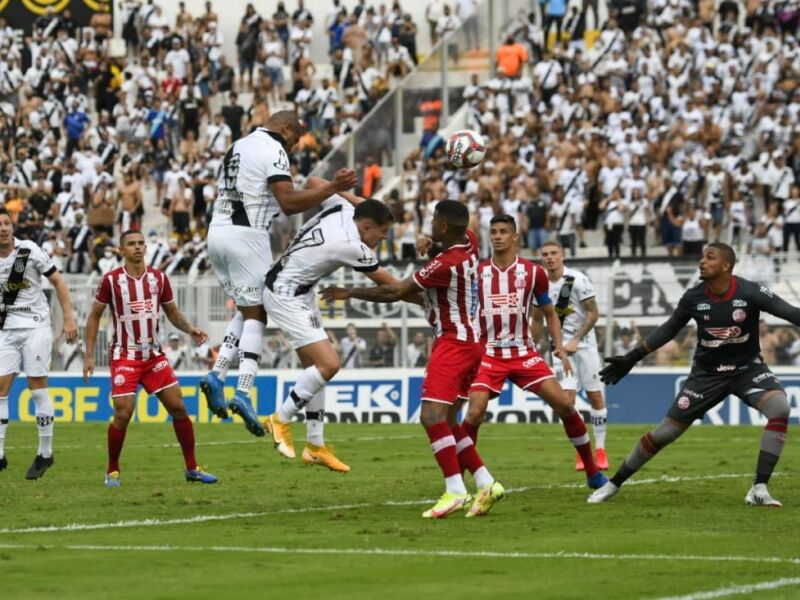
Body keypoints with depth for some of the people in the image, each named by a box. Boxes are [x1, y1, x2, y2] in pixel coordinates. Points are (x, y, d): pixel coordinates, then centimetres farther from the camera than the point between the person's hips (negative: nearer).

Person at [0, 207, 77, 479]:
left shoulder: (30, 251, -9)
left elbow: (57, 281, -3)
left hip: (35, 327, -4)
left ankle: (45, 453, 5)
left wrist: (68, 319, -7)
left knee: (37, 389, -4)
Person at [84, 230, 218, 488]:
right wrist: (89, 355, -2)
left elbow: (173, 312, 13)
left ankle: (192, 468, 10)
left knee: (178, 407, -1)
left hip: (154, 355, 4)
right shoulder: (111, 280, -6)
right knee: (123, 414, -11)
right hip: (125, 357, -4)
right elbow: (94, 316, 2)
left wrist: (190, 329, -7)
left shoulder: (159, 278, 3)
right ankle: (112, 471, 7)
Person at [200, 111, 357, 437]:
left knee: (247, 310, 18)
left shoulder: (239, 146, 20)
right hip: (246, 236, -8)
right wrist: (333, 187, -14)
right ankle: (243, 393, -13)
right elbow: (289, 202, -16)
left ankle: (216, 375, 3)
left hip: (217, 231, 8)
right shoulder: (273, 150, -7)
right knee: (256, 314, -2)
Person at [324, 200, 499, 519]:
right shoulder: (469, 242, 2)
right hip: (470, 340, 10)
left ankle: (455, 491, -26)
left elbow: (394, 292, -15)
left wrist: (350, 293, -3)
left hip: (453, 343, -10)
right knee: (446, 421, 14)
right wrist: (433, 246, 4)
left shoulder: (444, 265, -21)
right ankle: (486, 483, 11)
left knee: (432, 416, -19)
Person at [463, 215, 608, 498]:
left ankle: (592, 472, 7)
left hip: (524, 353, 1)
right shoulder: (477, 272, 0)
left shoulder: (533, 272, 2)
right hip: (489, 355, -1)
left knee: (565, 404, -8)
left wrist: (559, 348, 1)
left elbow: (550, 314, 11)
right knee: (474, 413, -19)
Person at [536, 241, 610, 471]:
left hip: (584, 342, -2)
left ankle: (600, 449, 13)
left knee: (595, 396, 2)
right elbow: (537, 319, 11)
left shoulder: (577, 280, -14)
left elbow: (593, 313, -12)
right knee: (568, 396, -10)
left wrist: (575, 340, -18)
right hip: (560, 345, 2)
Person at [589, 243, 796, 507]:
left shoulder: (750, 293, -18)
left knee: (780, 407, -30)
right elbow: (669, 329, 6)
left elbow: (790, 313, -24)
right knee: (665, 432, 0)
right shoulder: (694, 297, -10)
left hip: (747, 367, -2)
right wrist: (632, 358, 8)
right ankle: (613, 484, 16)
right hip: (707, 373, 2)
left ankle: (759, 489, -26)